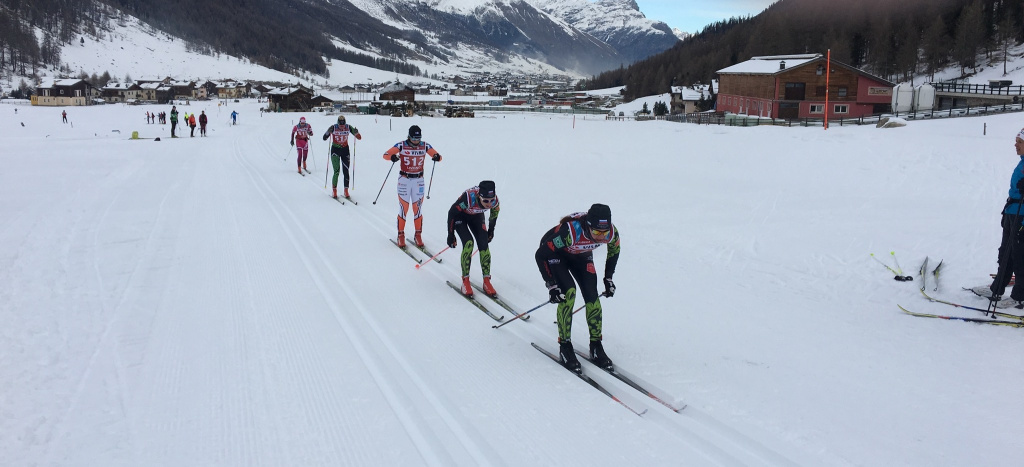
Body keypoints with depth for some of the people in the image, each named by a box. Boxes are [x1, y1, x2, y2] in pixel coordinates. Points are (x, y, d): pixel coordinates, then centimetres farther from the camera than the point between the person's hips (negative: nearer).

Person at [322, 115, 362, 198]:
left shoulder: (348, 127, -9)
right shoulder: (333, 127, -15)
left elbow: (359, 137, -7)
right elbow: (324, 138, -16)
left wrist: (356, 132, -28)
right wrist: (328, 132, -36)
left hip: (345, 149, 2)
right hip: (335, 149, -2)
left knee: (346, 171, 1)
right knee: (336, 171, -11)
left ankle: (346, 191, 9)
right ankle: (334, 191, -3)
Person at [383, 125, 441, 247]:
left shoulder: (425, 146, -2)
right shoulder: (401, 145, -9)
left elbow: (437, 155, 1)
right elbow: (386, 154, -11)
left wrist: (437, 157, -24)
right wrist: (392, 157, -35)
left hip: (418, 180, 2)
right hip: (404, 179, -2)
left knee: (417, 208, 3)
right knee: (403, 207, -2)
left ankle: (418, 236, 14)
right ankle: (401, 235, 9)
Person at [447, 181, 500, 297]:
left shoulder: (494, 199, -29)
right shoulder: (469, 198, -42)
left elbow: (495, 211, -2)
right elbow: (452, 212, -25)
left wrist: (491, 230, 9)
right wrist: (451, 235, -17)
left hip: (476, 216, 4)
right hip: (460, 216, -4)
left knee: (483, 245, -12)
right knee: (468, 243, -23)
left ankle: (487, 282, -4)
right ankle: (465, 281, -15)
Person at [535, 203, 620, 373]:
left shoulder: (611, 232, -28)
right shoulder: (570, 231, -43)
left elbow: (614, 250, -1)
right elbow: (541, 254, -31)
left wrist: (608, 278, 2)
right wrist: (551, 286, -29)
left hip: (581, 256, 4)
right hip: (555, 253, -4)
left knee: (592, 296, -9)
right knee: (568, 292, -23)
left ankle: (596, 347, 5)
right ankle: (565, 346, -12)